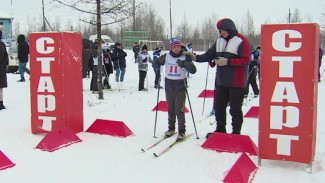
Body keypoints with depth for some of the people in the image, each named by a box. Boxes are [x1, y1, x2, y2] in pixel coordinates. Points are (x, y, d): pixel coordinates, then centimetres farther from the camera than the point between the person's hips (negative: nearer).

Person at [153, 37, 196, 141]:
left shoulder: (185, 57, -6)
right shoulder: (167, 56, 1)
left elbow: (193, 70, -14)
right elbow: (155, 64, 9)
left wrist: (184, 64, -27)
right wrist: (159, 60, -11)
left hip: (180, 87, -3)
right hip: (169, 86, 3)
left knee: (179, 110, -6)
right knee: (170, 109, 14)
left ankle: (182, 131, 5)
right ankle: (171, 128, 29)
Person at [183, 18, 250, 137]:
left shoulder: (241, 41, -9)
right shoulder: (219, 41, 12)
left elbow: (245, 60, -15)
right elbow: (209, 55, 12)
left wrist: (228, 61, -20)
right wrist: (195, 57, -1)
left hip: (236, 82, -7)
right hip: (221, 81, 7)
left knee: (235, 109, 2)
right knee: (218, 106, 13)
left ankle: (236, 133, 15)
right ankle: (220, 130, 28)